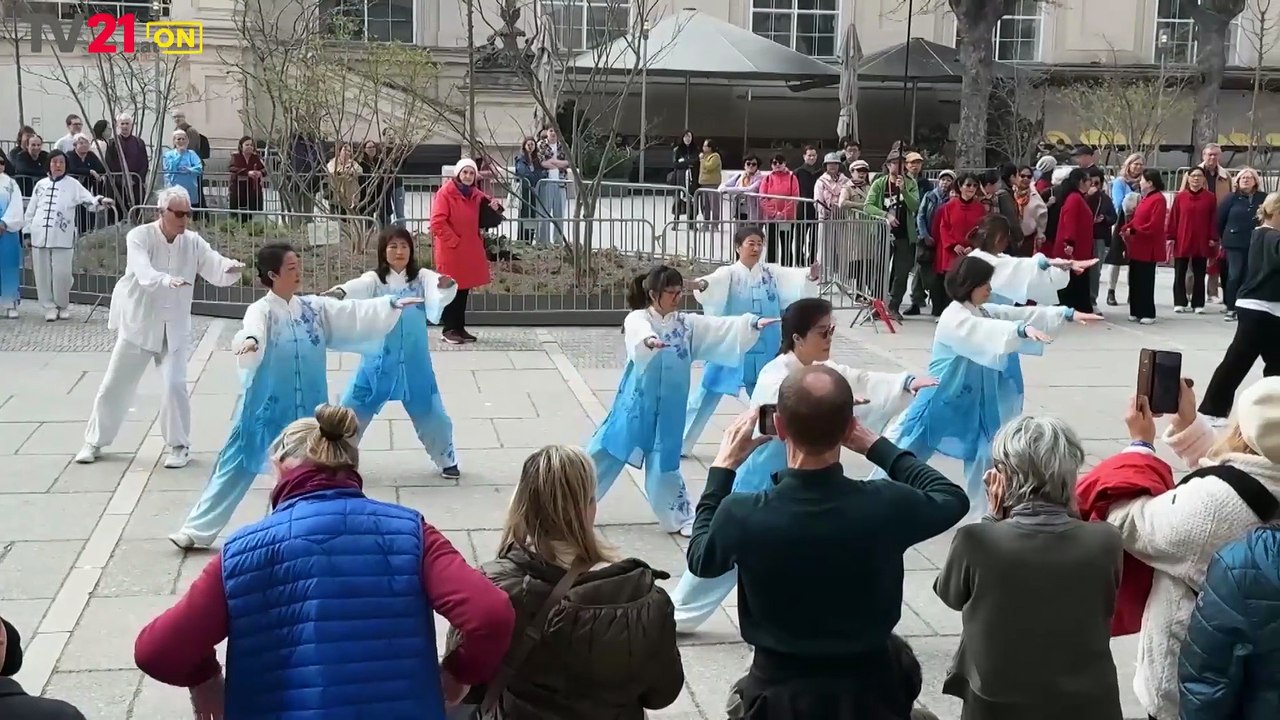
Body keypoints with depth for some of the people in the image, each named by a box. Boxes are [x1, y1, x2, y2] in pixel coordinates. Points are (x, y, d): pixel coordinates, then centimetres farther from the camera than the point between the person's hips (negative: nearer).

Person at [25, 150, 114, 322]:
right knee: (43, 274, 5)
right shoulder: (40, 185, 12)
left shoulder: (72, 185, 3)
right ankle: (49, 306, 16)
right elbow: (31, 210, 17)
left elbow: (88, 199, -8)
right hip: (40, 236, 3)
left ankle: (62, 306, 14)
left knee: (62, 274, -4)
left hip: (62, 237, -3)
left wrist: (100, 201, -30)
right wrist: (28, 232, 13)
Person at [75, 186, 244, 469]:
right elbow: (143, 272, -33)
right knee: (115, 385, 9)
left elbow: (216, 270, -17)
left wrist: (231, 267, -41)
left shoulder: (192, 242, -6)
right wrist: (168, 280, -54)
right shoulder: (139, 236, -16)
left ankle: (179, 445, 10)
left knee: (175, 385, -9)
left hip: (174, 328, 1)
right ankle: (95, 441, 28)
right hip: (139, 323, -1)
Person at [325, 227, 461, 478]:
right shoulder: (374, 279, -5)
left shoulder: (422, 278, -3)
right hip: (379, 360, 0)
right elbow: (358, 287, -26)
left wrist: (446, 286, -47)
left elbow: (438, 289, -22)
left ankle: (447, 459, 31)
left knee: (430, 413, 9)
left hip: (414, 362, 0)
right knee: (352, 410, 5)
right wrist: (338, 292, -49)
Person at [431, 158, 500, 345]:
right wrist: (454, 240, -17)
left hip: (470, 250, 7)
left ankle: (459, 327, 20)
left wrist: (495, 206, 0)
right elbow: (437, 222, -17)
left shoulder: (476, 194, 10)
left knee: (464, 289, 12)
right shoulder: (445, 192, -11)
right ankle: (449, 329, 5)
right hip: (450, 250, -7)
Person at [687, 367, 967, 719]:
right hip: (871, 691, 0)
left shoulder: (742, 515, -23)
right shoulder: (886, 505, -23)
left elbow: (701, 560, 1)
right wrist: (875, 446, 6)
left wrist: (723, 468, 7)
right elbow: (952, 498, 1)